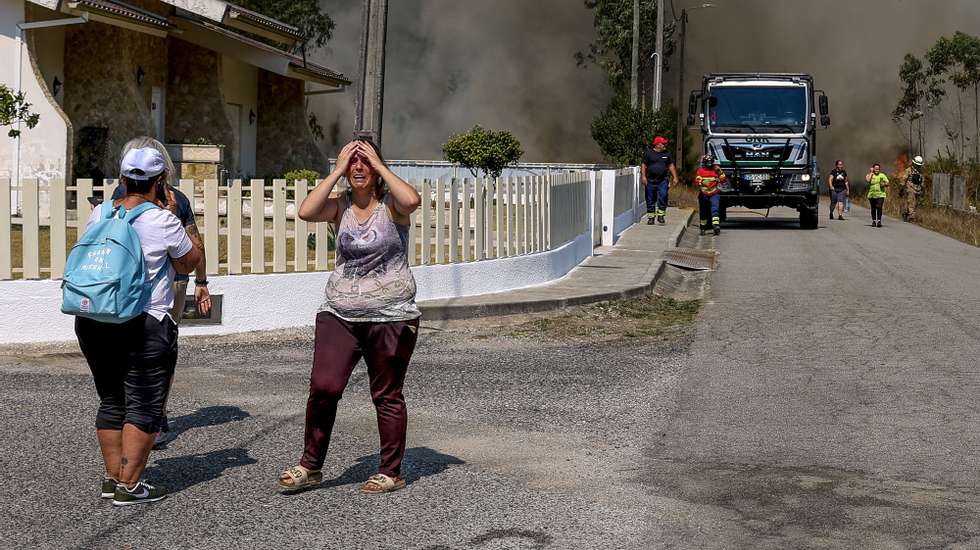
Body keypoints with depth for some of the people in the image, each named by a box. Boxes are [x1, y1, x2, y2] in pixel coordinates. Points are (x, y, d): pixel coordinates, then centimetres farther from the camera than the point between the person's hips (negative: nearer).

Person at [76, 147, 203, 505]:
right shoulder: (162, 221, -11)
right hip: (145, 325, -6)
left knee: (111, 402, 16)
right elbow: (191, 262, 3)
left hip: (92, 321, 6)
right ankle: (129, 486, -1)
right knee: (144, 406, 1)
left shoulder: (99, 213, 5)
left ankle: (112, 478, 21)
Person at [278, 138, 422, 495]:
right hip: (339, 314, 3)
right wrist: (337, 171, -10)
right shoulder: (340, 205, 3)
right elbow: (306, 212, -16)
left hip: (390, 317, -2)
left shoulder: (390, 204, -4)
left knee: (387, 395, 7)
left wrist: (379, 165, -15)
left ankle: (391, 472, 19)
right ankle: (310, 465, 7)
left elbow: (412, 200, -28)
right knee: (323, 387, -7)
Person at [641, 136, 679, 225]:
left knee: (663, 197, -15)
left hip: (663, 181, 1)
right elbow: (644, 166, 2)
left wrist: (674, 177, 10)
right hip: (650, 181, -1)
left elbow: (671, 166, 16)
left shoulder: (667, 154, 12)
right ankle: (651, 218, 12)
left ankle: (661, 215, -5)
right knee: (650, 200, 4)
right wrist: (643, 176, -8)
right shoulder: (648, 153, 3)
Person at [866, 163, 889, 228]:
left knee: (879, 207, -14)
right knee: (873, 208, 7)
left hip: (880, 195, -1)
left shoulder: (882, 175, 10)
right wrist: (871, 173, -5)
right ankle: (874, 221, 19)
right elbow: (867, 180, -14)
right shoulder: (870, 175, 7)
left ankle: (879, 221, -15)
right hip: (872, 195, 1)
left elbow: (887, 183, 9)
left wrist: (884, 184, -13)